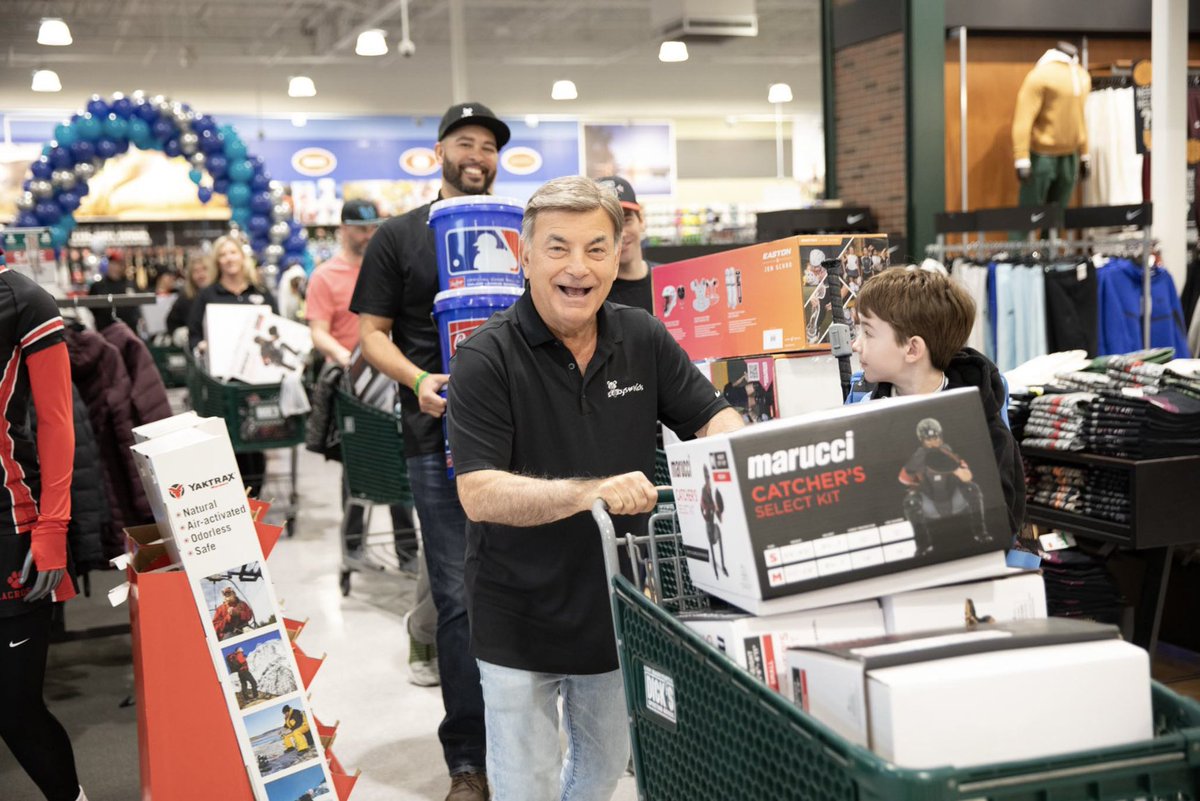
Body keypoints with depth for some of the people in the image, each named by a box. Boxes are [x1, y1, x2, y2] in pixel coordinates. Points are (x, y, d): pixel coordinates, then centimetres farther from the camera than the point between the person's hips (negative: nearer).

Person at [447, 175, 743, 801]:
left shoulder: (643, 339, -4)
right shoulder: (486, 359, -18)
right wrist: (592, 492, -37)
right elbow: (479, 493, -24)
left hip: (620, 604, 4)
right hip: (522, 620, -4)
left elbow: (713, 420, 2)